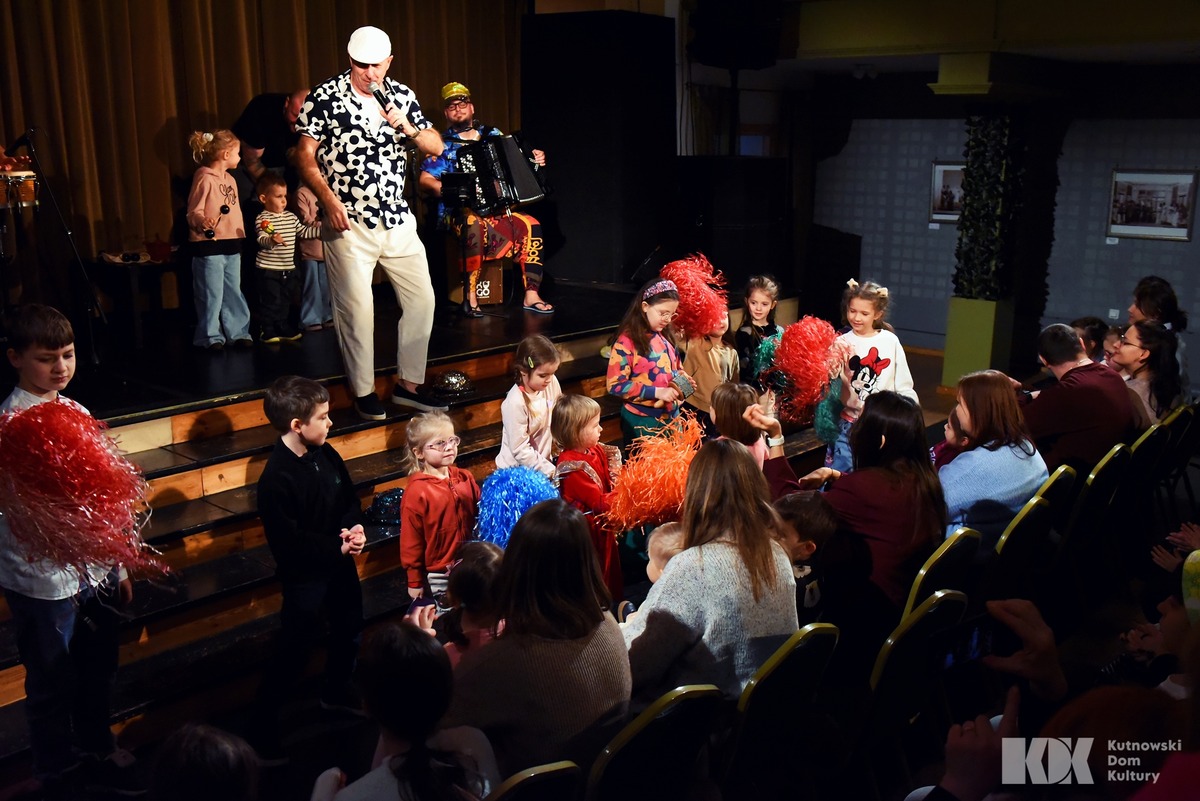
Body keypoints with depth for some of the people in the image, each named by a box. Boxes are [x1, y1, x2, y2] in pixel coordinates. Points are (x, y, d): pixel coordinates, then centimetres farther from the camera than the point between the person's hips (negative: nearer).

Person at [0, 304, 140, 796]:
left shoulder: (76, 412, 3)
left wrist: (118, 564, 14)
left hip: (96, 570, 6)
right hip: (45, 581, -6)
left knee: (98, 672, 24)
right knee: (52, 687, 13)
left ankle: (99, 752, 48)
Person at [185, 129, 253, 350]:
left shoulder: (230, 180, 16)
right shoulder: (204, 179, -9)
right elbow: (193, 212, -11)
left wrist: (240, 237, 18)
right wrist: (203, 221, -32)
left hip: (232, 246, 8)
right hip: (209, 246, -7)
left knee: (233, 292, 12)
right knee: (211, 295, -2)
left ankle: (238, 332, 21)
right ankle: (210, 336, 8)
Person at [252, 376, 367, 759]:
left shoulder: (326, 455, -4)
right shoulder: (276, 479, -26)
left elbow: (350, 498, 7)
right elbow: (287, 540, -25)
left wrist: (354, 527, -13)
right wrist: (337, 545, -23)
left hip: (339, 563, 8)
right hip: (303, 573, -8)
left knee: (349, 630, 25)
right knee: (293, 650, 3)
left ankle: (336, 692, 50)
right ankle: (264, 724, 20)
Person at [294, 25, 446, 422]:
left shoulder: (402, 96, 7)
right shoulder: (325, 97, -5)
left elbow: (435, 148, 7)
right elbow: (305, 155, -5)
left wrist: (407, 127, -12)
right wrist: (329, 200, -18)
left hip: (398, 219, 5)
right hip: (349, 222, -5)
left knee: (422, 299, 4)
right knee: (357, 308, -3)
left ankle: (408, 384, 18)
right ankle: (364, 392, 13)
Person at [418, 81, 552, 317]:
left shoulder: (493, 134, 17)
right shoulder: (443, 143, 7)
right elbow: (425, 179, 0)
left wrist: (536, 160, 1)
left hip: (499, 207, 4)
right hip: (460, 211, -3)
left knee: (531, 226, -24)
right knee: (475, 224, -39)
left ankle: (531, 295, -20)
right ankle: (470, 296, -28)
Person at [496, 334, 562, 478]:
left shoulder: (552, 383, -10)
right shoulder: (515, 403, -26)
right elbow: (520, 450, -22)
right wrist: (551, 471, -21)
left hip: (541, 462, 5)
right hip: (516, 471, -5)